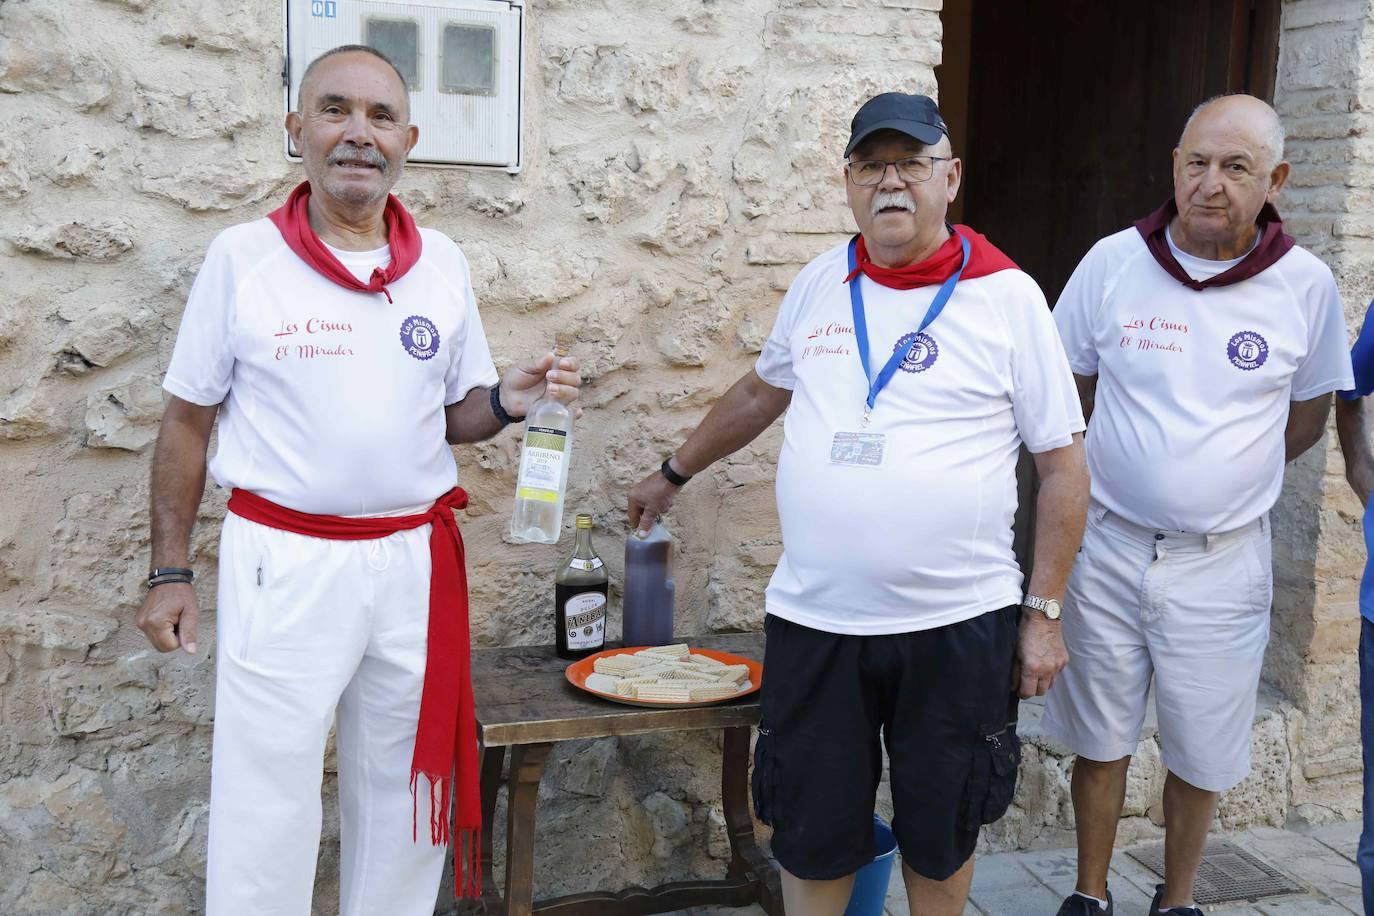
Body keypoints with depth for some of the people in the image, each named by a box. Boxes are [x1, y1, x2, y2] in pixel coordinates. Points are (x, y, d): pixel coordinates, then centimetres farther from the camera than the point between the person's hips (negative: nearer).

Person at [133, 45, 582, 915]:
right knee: (266, 808, 4)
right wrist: (170, 572, 0)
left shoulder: (444, 263, 5)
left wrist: (506, 402, -10)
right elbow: (189, 420, 2)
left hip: (416, 561, 3)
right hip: (285, 565, -3)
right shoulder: (242, 257, -3)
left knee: (405, 796, 15)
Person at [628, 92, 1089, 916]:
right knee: (811, 838, 12)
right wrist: (675, 474, 29)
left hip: (957, 626, -2)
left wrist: (1044, 612, -5)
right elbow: (762, 391, 23)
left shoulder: (1008, 296, -4)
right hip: (815, 621, 3)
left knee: (941, 834, 15)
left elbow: (1064, 462, -2)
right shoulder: (820, 285, 6)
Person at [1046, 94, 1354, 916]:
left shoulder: (1306, 286, -6)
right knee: (1101, 740, 13)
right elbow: (1066, 393, 6)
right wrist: (1133, 465, 7)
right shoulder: (1113, 262, -6)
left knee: (1202, 755, 13)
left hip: (1222, 561, 0)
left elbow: (1307, 420, 8)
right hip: (1109, 546, 0)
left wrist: (1224, 474, 8)